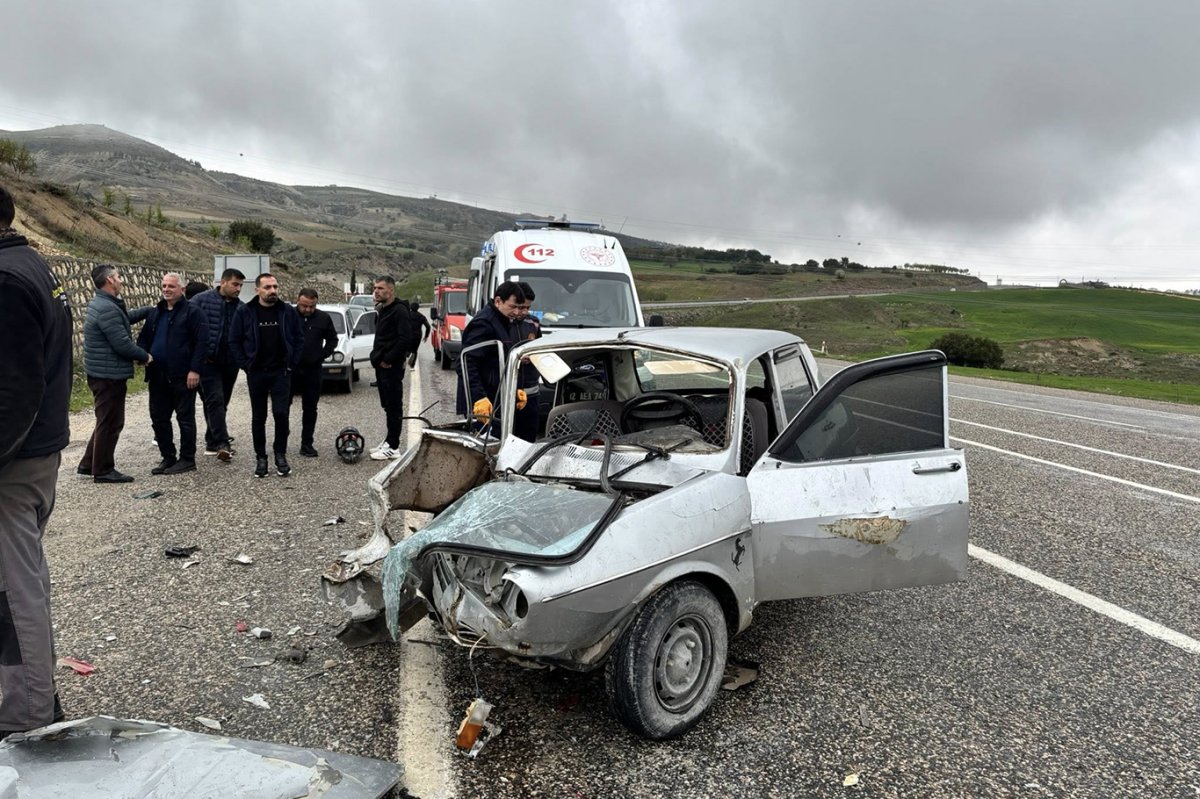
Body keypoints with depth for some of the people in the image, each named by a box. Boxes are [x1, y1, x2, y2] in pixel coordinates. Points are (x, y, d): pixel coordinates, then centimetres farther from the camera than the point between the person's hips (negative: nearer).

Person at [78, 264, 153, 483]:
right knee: (110, 423, -2)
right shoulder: (107, 309, -22)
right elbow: (123, 344, -23)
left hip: (104, 373, 11)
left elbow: (126, 316, 27)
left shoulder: (102, 304, 12)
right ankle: (103, 470, 7)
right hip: (109, 375, -11)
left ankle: (88, 464, 28)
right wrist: (145, 356, -9)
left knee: (106, 421, 20)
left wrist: (151, 309, 22)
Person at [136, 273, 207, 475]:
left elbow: (202, 342, -12)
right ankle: (168, 458, 22)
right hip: (158, 376, 7)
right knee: (158, 418, 11)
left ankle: (187, 459, 10)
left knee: (185, 418, 1)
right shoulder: (155, 313, 16)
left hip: (182, 377, -7)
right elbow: (143, 338, 24)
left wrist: (195, 369, -17)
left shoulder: (192, 312, -6)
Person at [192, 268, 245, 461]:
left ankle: (212, 441, 24)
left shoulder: (241, 307, 8)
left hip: (230, 363, 5)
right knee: (215, 401, -11)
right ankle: (222, 443, -15)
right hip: (208, 360, -5)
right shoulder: (202, 300, -2)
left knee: (221, 403, 12)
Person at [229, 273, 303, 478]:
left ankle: (281, 455, 8)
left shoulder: (288, 312, 1)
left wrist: (291, 363, 0)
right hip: (256, 373, 0)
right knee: (258, 417, 7)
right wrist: (246, 364, -2)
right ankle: (260, 457, 17)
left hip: (281, 372, 0)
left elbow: (298, 339, 6)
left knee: (281, 413, -6)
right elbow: (234, 341, 3)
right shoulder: (244, 312, -2)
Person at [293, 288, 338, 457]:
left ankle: (307, 444, 14)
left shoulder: (323, 318, 1)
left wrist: (322, 355, 2)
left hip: (312, 370, 2)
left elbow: (332, 339, 13)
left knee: (310, 408, 6)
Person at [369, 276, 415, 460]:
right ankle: (389, 441, 23)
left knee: (393, 406, -5)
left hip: (392, 367, -10)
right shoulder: (383, 310, 17)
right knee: (387, 405, 14)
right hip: (382, 365, 10)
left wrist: (388, 359, -18)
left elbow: (405, 339, -22)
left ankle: (393, 447, -1)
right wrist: (377, 356, 12)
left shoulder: (399, 311, -13)